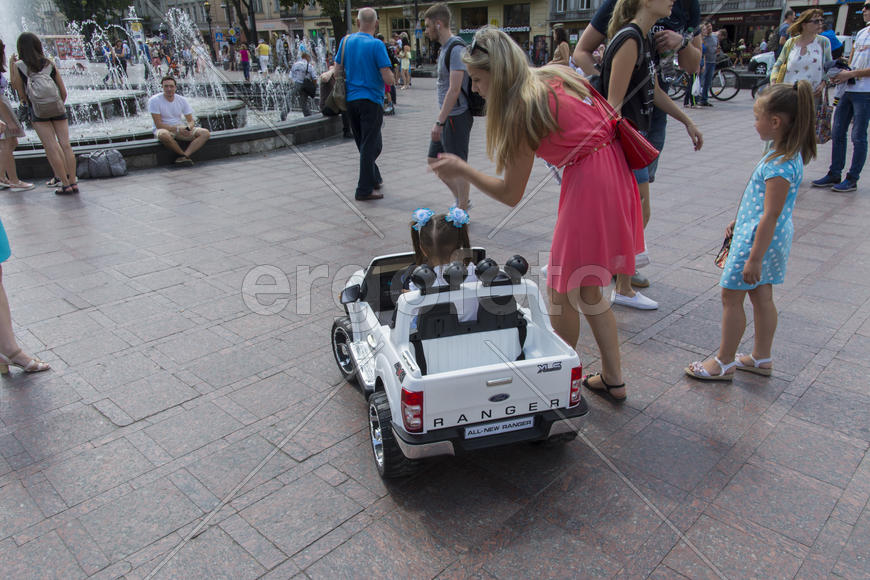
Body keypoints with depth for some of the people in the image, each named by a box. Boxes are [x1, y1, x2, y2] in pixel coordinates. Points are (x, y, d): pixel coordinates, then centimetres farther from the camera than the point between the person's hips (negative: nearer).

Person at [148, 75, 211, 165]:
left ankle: (184, 156, -33)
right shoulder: (154, 100, -11)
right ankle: (185, 155, -20)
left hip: (181, 128, 4)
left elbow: (191, 121, 2)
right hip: (164, 129, -4)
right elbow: (158, 124, -16)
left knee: (205, 133, -18)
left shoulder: (182, 100, 2)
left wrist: (188, 128, -23)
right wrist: (177, 129, -27)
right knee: (164, 135, -43)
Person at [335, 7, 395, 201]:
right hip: (371, 100, -6)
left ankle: (374, 179, 30)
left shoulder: (346, 41, 5)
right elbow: (388, 78, -15)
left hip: (350, 100, 6)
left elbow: (338, 70, 11)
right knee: (370, 146, -1)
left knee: (364, 144, 17)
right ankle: (364, 190, -2)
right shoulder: (377, 45, -12)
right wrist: (392, 79, 7)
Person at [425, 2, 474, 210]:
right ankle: (460, 199, 27)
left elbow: (454, 90, -23)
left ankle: (462, 211, 11)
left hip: (457, 117, -10)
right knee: (434, 160, 15)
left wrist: (439, 122, -23)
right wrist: (440, 120, 17)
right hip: (446, 116, 10)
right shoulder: (445, 47, 15)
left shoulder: (456, 48, -16)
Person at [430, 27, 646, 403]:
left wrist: (462, 170, 0)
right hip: (613, 172, 9)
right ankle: (612, 380, 27)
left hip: (589, 185, -9)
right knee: (586, 291, 17)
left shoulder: (523, 110, -15)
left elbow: (510, 194, -10)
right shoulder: (555, 73, 8)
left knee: (562, 294, 6)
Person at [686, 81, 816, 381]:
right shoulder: (787, 154, 6)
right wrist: (739, 221, 26)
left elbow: (771, 215, -26)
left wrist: (754, 258, -24)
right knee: (762, 297, 18)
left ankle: (725, 362, 13)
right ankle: (761, 357, 31)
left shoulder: (780, 165, -26)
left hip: (759, 238, -10)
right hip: (762, 234, 10)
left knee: (731, 297, 1)